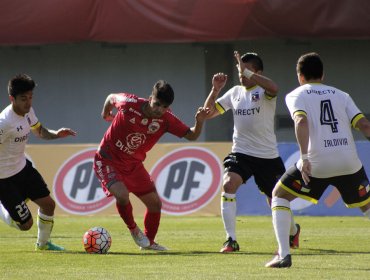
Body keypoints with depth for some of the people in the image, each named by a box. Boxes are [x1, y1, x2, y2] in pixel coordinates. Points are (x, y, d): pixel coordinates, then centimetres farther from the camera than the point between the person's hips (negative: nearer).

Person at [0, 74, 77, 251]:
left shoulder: (28, 111, -3)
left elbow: (39, 131, 13)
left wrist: (56, 134, -6)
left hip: (22, 166, 8)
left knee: (48, 204, 8)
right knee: (26, 224, -4)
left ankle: (43, 243, 31)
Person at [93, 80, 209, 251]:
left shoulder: (166, 119, -14)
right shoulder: (129, 103, -23)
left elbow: (191, 136, -11)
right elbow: (111, 98, -1)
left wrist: (199, 122, -31)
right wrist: (106, 113, 18)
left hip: (133, 164, 5)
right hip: (107, 160, -5)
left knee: (155, 203, 5)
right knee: (122, 195, -29)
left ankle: (149, 242, 29)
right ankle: (134, 230, 0)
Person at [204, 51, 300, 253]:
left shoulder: (263, 91, -9)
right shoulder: (235, 93, 6)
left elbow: (273, 88, -35)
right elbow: (209, 112, 11)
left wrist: (247, 73, -37)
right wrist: (215, 89, -4)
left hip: (268, 156, -3)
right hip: (241, 153, 3)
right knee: (228, 184, -26)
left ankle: (293, 231, 44)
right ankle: (230, 240, -24)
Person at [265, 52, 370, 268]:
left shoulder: (296, 95, 8)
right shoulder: (341, 95, 17)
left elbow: (301, 122, -12)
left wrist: (304, 157, -18)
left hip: (316, 162, -3)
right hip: (349, 161, 3)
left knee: (280, 195, 17)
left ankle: (284, 254, 4)